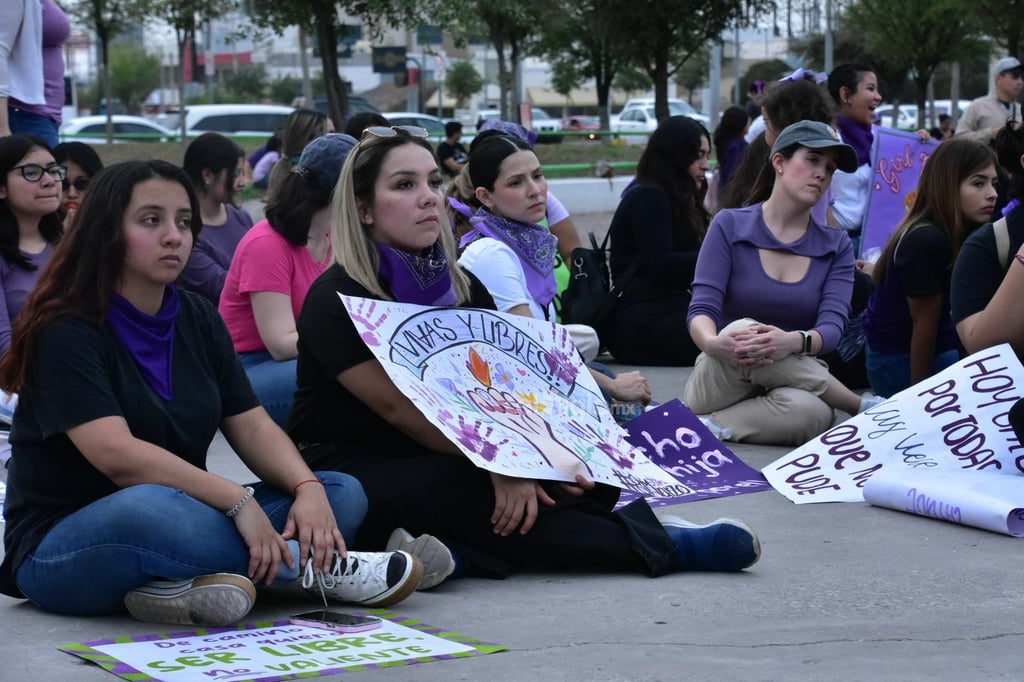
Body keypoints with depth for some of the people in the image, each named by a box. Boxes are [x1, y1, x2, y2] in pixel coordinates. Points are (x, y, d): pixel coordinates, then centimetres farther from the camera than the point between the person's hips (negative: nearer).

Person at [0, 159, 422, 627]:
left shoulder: (197, 320, 9)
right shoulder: (65, 332, -13)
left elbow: (252, 427, 3)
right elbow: (118, 456, -25)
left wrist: (307, 488, -17)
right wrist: (238, 501, -29)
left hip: (176, 521, 7)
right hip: (63, 550, -7)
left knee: (342, 495, -7)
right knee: (147, 508, -41)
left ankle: (189, 584, -26)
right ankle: (316, 569, -19)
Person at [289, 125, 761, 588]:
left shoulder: (463, 287, 10)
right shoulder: (336, 301, -13)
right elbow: (398, 406, -21)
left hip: (438, 461, 7)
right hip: (349, 472, -7)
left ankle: (461, 552, -31)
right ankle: (654, 548, -22)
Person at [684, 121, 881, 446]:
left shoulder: (836, 246, 6)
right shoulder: (730, 226, 0)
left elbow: (832, 326, -9)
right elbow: (701, 310, -10)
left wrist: (794, 342, -35)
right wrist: (711, 342, -36)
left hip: (795, 382, 0)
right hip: (720, 381, 0)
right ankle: (863, 406, -19)